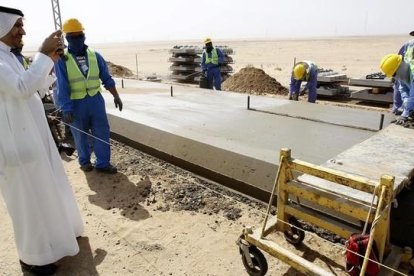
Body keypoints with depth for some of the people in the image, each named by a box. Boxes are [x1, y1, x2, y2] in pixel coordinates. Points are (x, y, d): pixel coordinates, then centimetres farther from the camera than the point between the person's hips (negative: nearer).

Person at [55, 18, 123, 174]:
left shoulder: (95, 56, 3)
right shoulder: (62, 59, -6)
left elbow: (107, 78, 7)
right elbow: (62, 86, -11)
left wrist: (116, 96, 5)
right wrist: (66, 109, -16)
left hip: (96, 100, 3)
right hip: (76, 103, -2)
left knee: (102, 132, 3)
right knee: (80, 135, 12)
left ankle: (103, 163, 15)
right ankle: (84, 161, 31)